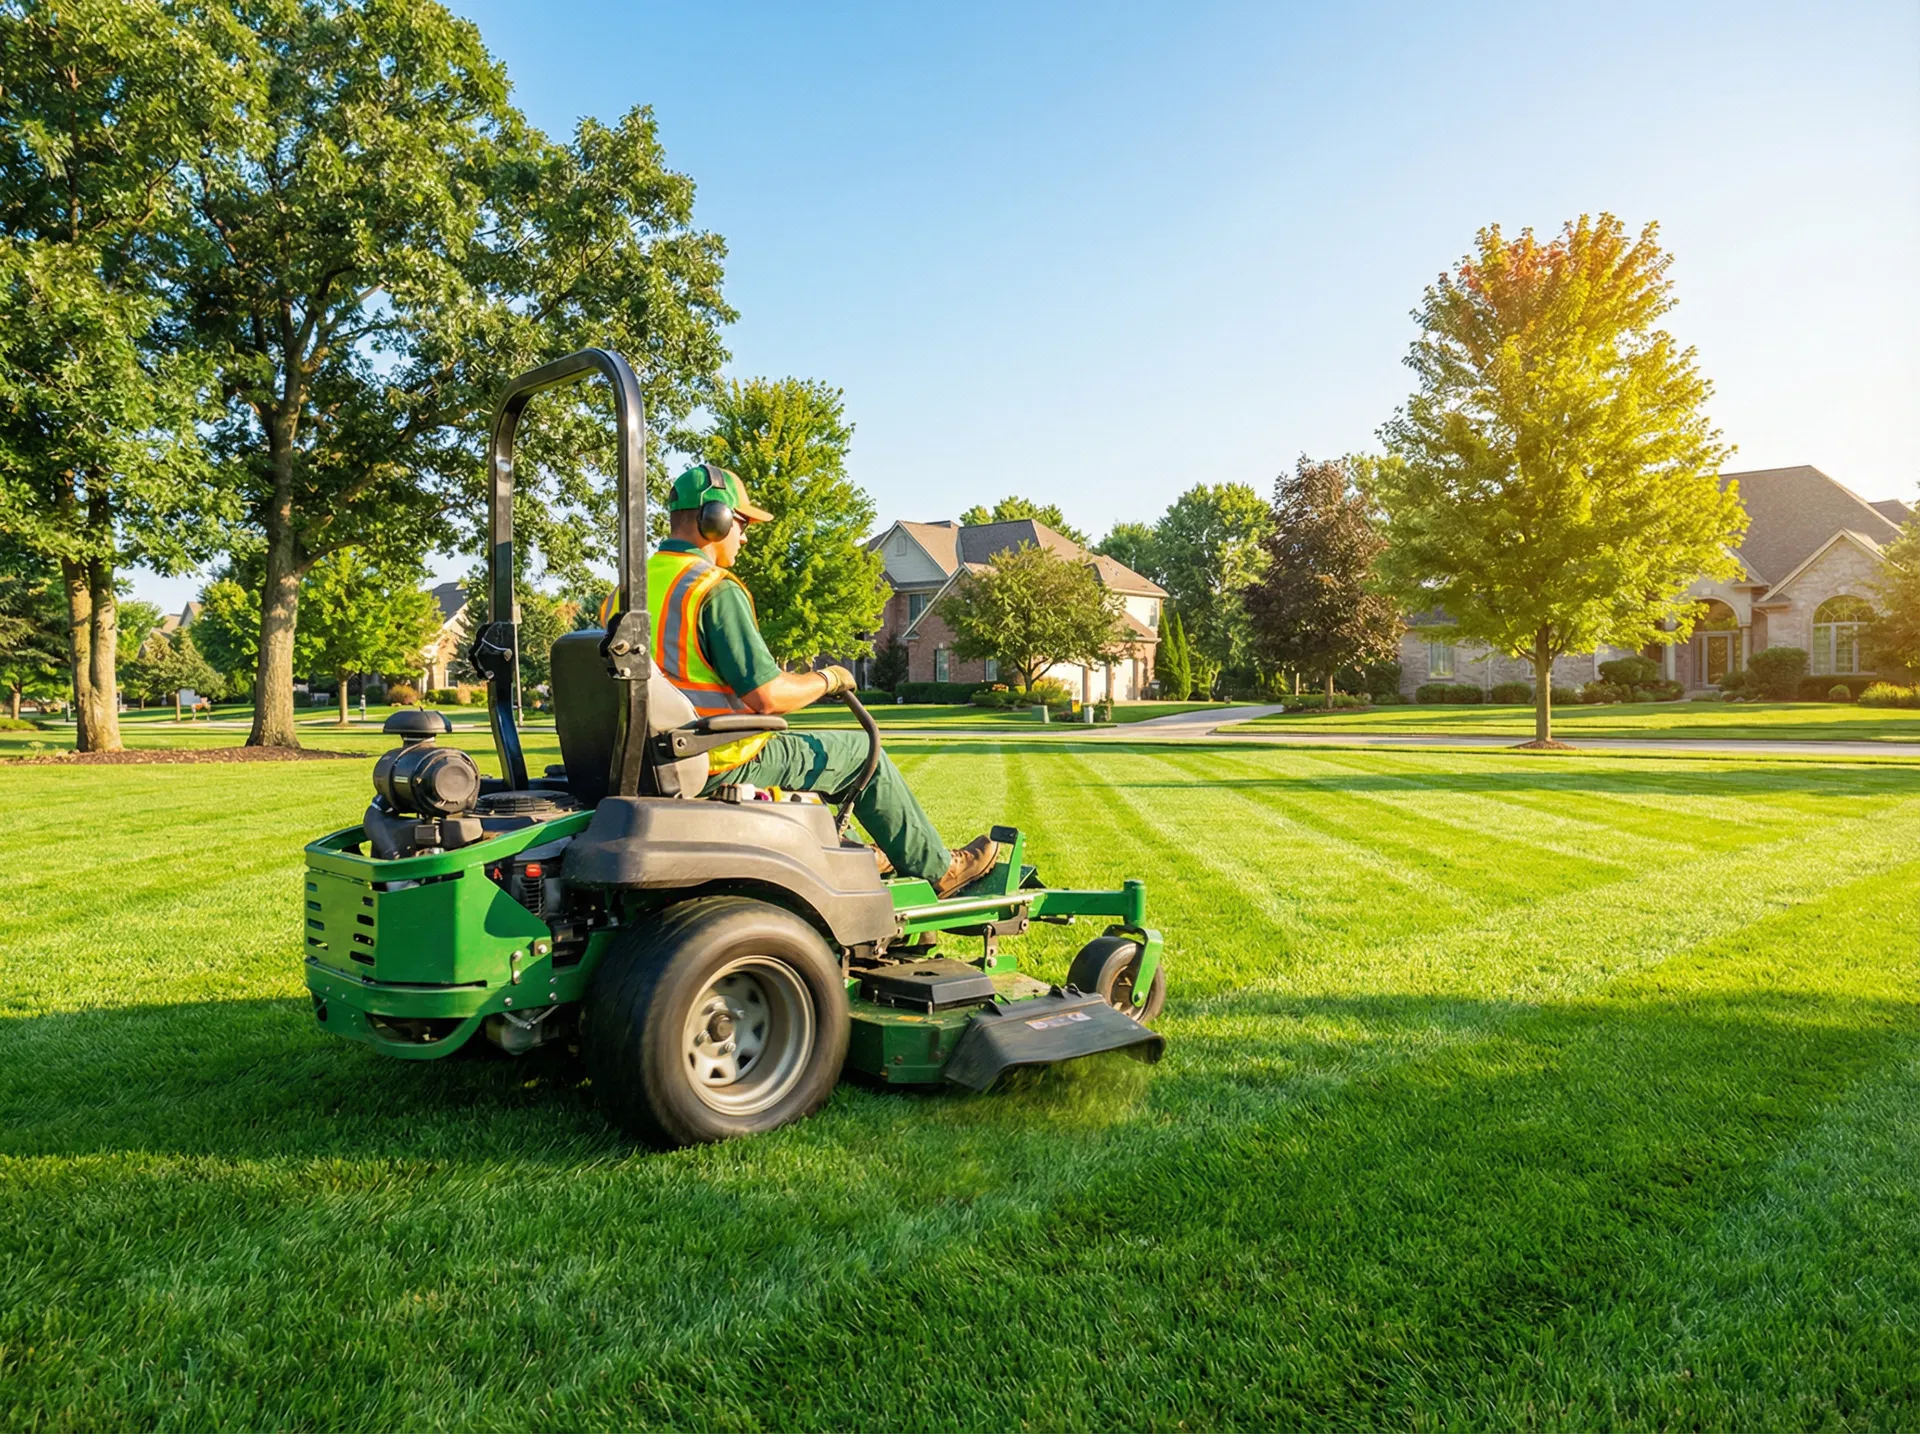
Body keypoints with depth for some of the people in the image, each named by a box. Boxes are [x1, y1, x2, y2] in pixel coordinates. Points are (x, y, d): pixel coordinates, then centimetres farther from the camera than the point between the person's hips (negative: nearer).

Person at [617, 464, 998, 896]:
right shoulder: (716, 590, -20)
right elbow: (768, 697, -24)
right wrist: (827, 679, -4)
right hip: (720, 764, -9)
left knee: (799, 749, 33)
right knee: (863, 753, 7)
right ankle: (940, 870, 20)